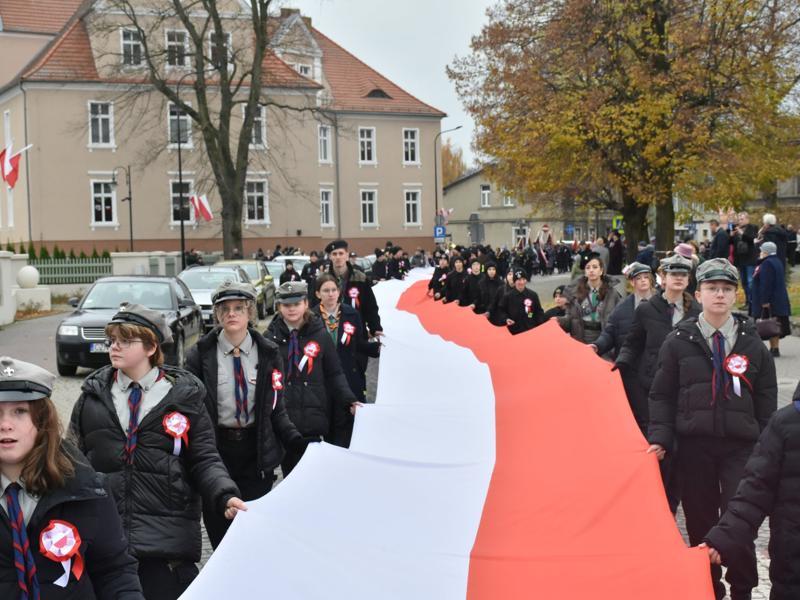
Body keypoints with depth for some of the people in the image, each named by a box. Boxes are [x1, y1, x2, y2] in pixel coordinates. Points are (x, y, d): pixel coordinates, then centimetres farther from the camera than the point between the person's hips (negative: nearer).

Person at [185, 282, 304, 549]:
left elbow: (276, 409, 3)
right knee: (219, 531, 8)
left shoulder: (267, 353, 2)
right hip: (215, 449, -1)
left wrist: (295, 439, -12)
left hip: (256, 452, 1)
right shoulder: (201, 354, -2)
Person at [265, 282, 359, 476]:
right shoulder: (270, 337, 3)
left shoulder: (320, 335, 4)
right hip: (282, 421, 0)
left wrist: (349, 401, -4)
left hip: (313, 418, 0)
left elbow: (334, 374, 6)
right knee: (290, 473, 8)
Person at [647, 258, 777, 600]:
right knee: (700, 521, 8)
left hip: (741, 446, 0)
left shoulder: (752, 344, 5)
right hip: (694, 444, 0)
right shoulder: (678, 342, 2)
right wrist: (660, 438, -7)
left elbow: (766, 400, 8)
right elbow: (662, 395, 3)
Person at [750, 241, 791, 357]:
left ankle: (774, 348, -6)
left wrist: (764, 301, -23)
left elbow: (766, 284, -22)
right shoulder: (776, 262, 16)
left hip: (769, 303, -10)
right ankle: (775, 348, 15)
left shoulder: (767, 264, -16)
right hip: (779, 301, 10)